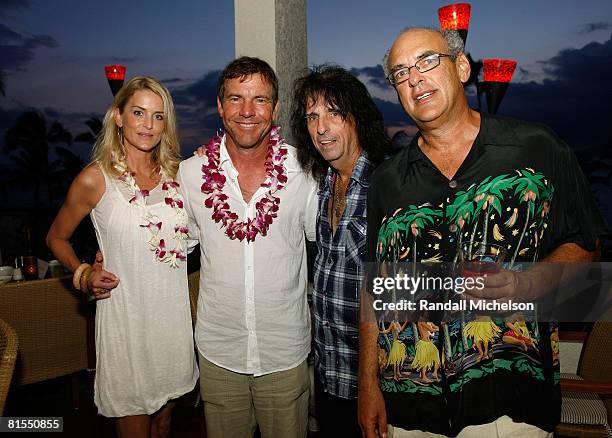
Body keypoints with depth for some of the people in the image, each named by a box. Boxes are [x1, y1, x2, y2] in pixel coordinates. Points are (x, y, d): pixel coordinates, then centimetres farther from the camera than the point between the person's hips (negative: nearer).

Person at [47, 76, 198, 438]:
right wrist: (83, 275, -8)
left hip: (174, 313, 4)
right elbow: (57, 237, 6)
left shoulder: (175, 172, 3)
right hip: (126, 317, -4)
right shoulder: (94, 180, -8)